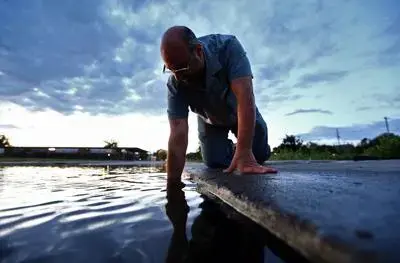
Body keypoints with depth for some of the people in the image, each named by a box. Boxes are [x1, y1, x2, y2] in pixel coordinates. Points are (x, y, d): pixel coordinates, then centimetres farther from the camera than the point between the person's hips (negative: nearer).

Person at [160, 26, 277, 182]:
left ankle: (237, 151, 32)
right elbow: (178, 137, -34)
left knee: (260, 155, -4)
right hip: (210, 120, 1)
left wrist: (244, 154, -53)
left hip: (240, 113, 0)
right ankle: (229, 149, 30)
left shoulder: (228, 47, -36)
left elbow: (244, 97, -45)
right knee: (215, 163, -5)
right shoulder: (175, 84, -31)